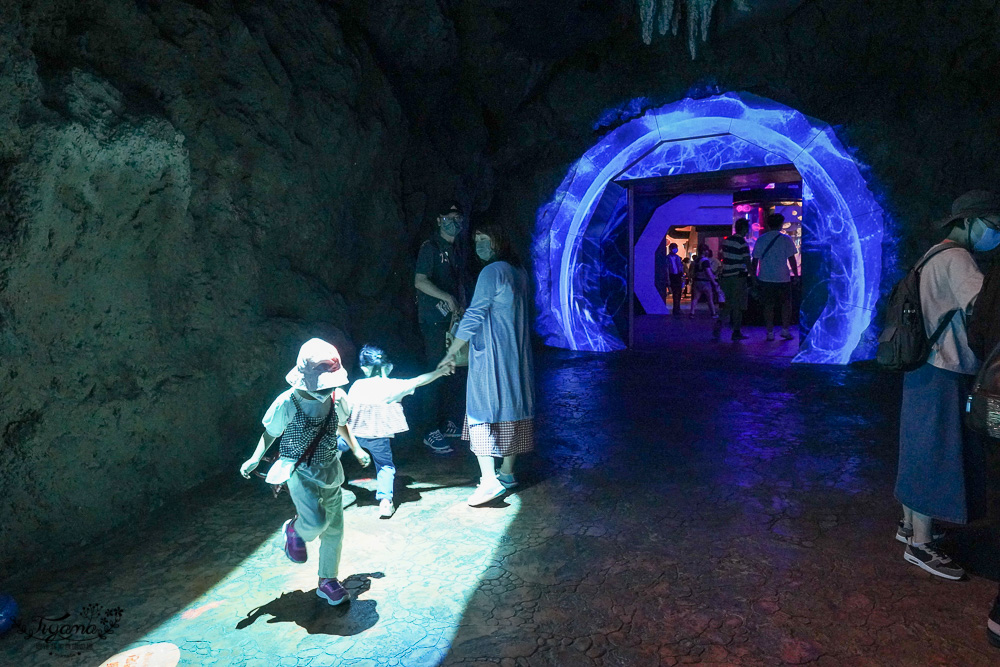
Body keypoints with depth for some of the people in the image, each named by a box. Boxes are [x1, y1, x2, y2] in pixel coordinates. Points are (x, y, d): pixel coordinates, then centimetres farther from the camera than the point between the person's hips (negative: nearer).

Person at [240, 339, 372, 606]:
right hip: (300, 471, -4)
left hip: (330, 470, 5)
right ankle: (294, 530, 12)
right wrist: (255, 459, -1)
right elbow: (270, 433, 0)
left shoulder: (337, 398, -8)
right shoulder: (287, 403, -19)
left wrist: (356, 450, 16)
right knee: (315, 522, -26)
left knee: (334, 529, 11)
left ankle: (328, 581, 32)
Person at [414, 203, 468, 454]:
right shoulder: (430, 247, -7)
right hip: (434, 320, -8)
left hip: (452, 319, 8)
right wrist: (447, 298, -24)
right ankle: (432, 433, 0)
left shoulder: (454, 250, 18)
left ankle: (448, 423, 26)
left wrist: (461, 304, 13)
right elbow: (419, 281, -16)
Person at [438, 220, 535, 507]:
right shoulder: (520, 272, 12)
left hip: (491, 355, -9)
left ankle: (489, 479, -8)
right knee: (511, 408, 12)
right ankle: (507, 473, 22)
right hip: (517, 355, 9)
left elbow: (474, 316, -16)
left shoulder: (492, 271, -13)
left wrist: (451, 353, -10)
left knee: (481, 412, -4)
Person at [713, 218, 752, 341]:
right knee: (738, 306, 2)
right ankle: (736, 332, 8)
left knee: (728, 304, 14)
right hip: (739, 276, -6)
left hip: (726, 276, 6)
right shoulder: (742, 243, -13)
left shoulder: (726, 240, 8)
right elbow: (747, 263, -15)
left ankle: (719, 323, -7)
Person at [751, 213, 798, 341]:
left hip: (765, 278, 2)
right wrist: (796, 275, 3)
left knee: (768, 305, 6)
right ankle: (785, 330, 10)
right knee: (786, 303, 13)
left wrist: (754, 275, 13)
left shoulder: (760, 239, 3)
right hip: (783, 278, -2)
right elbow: (791, 259, -4)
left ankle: (770, 333, 7)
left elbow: (755, 259, 5)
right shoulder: (786, 239, -3)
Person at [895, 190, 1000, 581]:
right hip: (943, 377, -10)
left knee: (922, 455, 18)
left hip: (930, 371, 10)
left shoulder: (938, 255, 15)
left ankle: (911, 525, 31)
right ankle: (921, 545, 9)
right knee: (936, 459, -1)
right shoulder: (955, 259, -16)